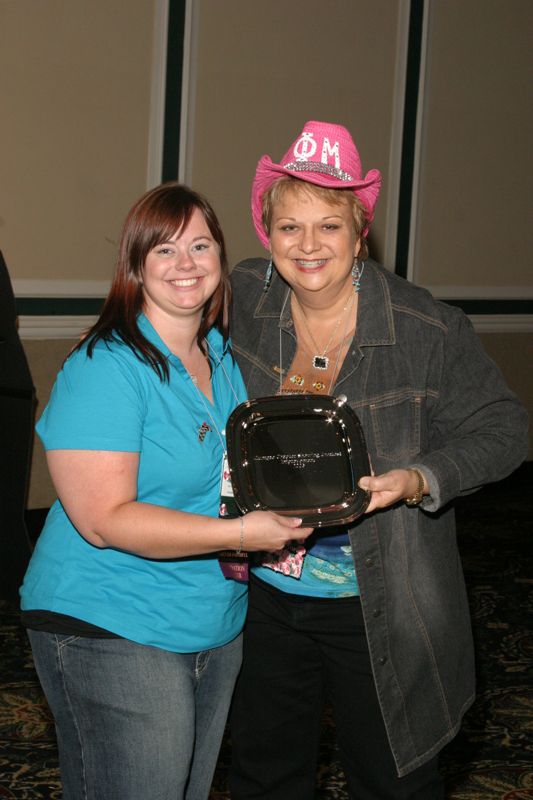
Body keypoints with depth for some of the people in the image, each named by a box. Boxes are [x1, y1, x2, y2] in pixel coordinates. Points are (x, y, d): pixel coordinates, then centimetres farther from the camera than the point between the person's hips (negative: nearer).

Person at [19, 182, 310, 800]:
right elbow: (104, 519, -24)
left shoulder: (225, 357, 7)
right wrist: (238, 533, -28)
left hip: (218, 629, 8)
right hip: (112, 635, -8)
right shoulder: (105, 367, -17)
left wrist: (282, 503, 0)